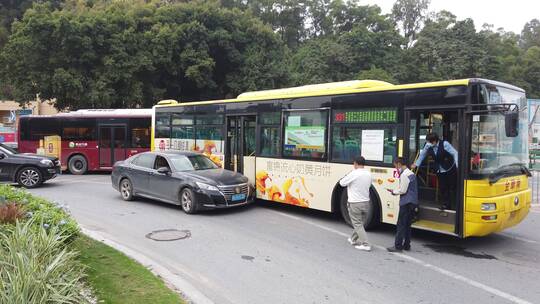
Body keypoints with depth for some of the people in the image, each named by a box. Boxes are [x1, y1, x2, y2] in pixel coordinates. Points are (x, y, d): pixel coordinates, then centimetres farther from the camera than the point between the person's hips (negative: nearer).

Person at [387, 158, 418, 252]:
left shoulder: (404, 175, -15)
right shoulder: (411, 173, 15)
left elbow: (403, 190, -17)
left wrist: (393, 191, -1)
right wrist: (395, 191, 13)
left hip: (406, 203, -9)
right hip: (413, 203, 9)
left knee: (401, 225, -5)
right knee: (407, 225, 14)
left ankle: (398, 246, -2)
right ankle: (406, 245, 19)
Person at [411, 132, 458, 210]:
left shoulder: (444, 144, -21)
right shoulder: (428, 146, -10)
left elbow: (455, 154, -17)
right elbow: (422, 154, 8)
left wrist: (458, 166, -23)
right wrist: (416, 164, 11)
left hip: (451, 169, -4)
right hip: (440, 171, 4)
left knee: (452, 188, 3)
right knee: (442, 188, 6)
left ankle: (453, 206, 15)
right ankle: (445, 204, 21)